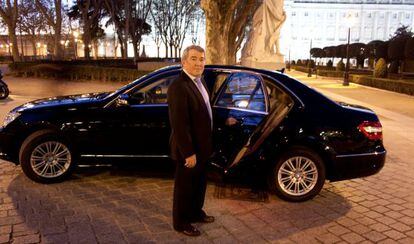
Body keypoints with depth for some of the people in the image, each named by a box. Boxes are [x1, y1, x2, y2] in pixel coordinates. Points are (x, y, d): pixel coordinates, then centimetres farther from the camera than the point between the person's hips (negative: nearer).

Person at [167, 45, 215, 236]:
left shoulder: (199, 82, 6)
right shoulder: (179, 87, -25)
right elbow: (179, 125, -26)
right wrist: (189, 153, -24)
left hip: (202, 147, 9)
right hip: (189, 150, -9)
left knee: (199, 183, 24)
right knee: (185, 186, 10)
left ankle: (196, 213, 45)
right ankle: (181, 222, 31)